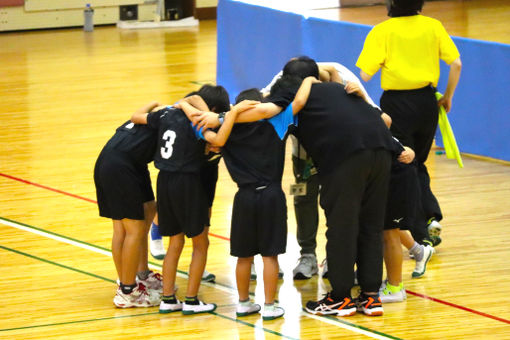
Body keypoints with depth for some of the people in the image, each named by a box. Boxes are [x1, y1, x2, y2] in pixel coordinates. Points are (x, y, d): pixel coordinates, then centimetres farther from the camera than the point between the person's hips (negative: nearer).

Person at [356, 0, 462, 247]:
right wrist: (448, 97, 12)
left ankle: (422, 235, 3)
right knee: (418, 164, 23)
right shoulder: (433, 26, 3)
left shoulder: (382, 31, -6)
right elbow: (456, 63, 0)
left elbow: (366, 74, -13)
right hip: (427, 102, 4)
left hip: (397, 103, -4)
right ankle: (432, 216, 3)